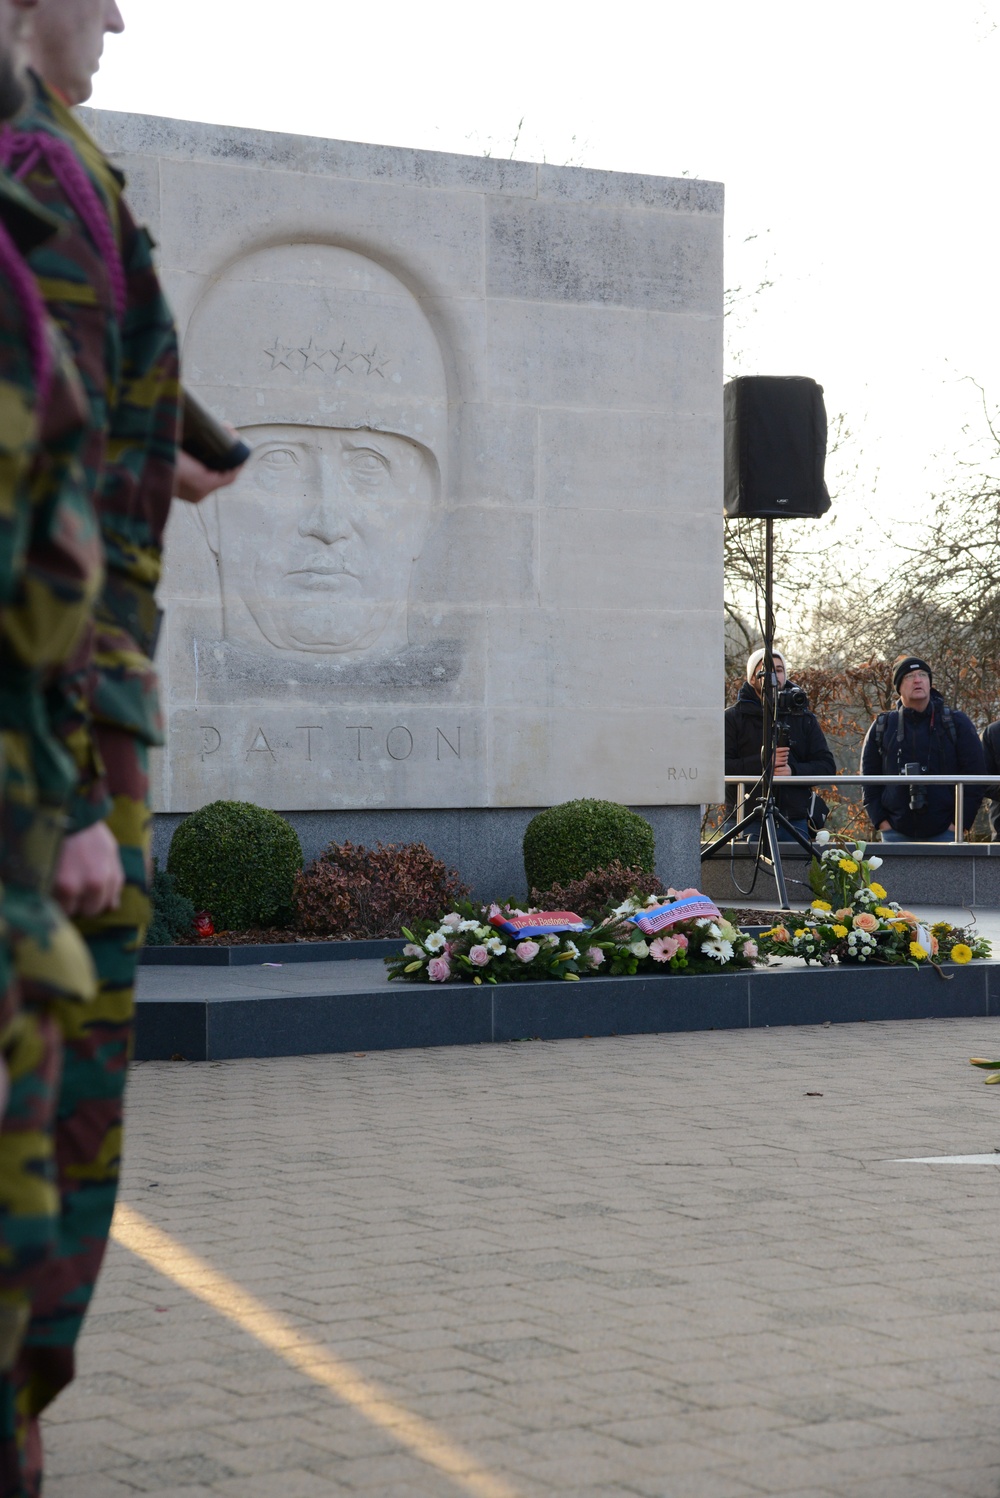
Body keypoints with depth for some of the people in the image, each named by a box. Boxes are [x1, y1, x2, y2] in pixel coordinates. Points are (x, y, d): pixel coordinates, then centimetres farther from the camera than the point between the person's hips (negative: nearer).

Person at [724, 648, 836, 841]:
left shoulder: (804, 718, 15)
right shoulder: (733, 718, 7)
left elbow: (827, 766, 8)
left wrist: (794, 771, -11)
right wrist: (760, 762, -17)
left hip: (794, 823, 2)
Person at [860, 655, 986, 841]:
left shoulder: (957, 723, 5)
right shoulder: (882, 727, 10)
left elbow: (975, 776, 3)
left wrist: (960, 823, -4)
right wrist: (881, 822, 2)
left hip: (944, 832, -2)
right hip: (896, 833, 2)